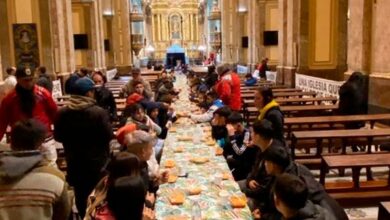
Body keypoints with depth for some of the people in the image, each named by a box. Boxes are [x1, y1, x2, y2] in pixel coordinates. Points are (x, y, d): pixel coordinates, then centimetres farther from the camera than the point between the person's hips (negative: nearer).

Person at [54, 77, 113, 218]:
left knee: (80, 195, 19)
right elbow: (109, 136, -17)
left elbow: (58, 137, 1)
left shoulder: (62, 113, -8)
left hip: (74, 163, 4)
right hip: (96, 162, -4)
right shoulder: (99, 112, -22)